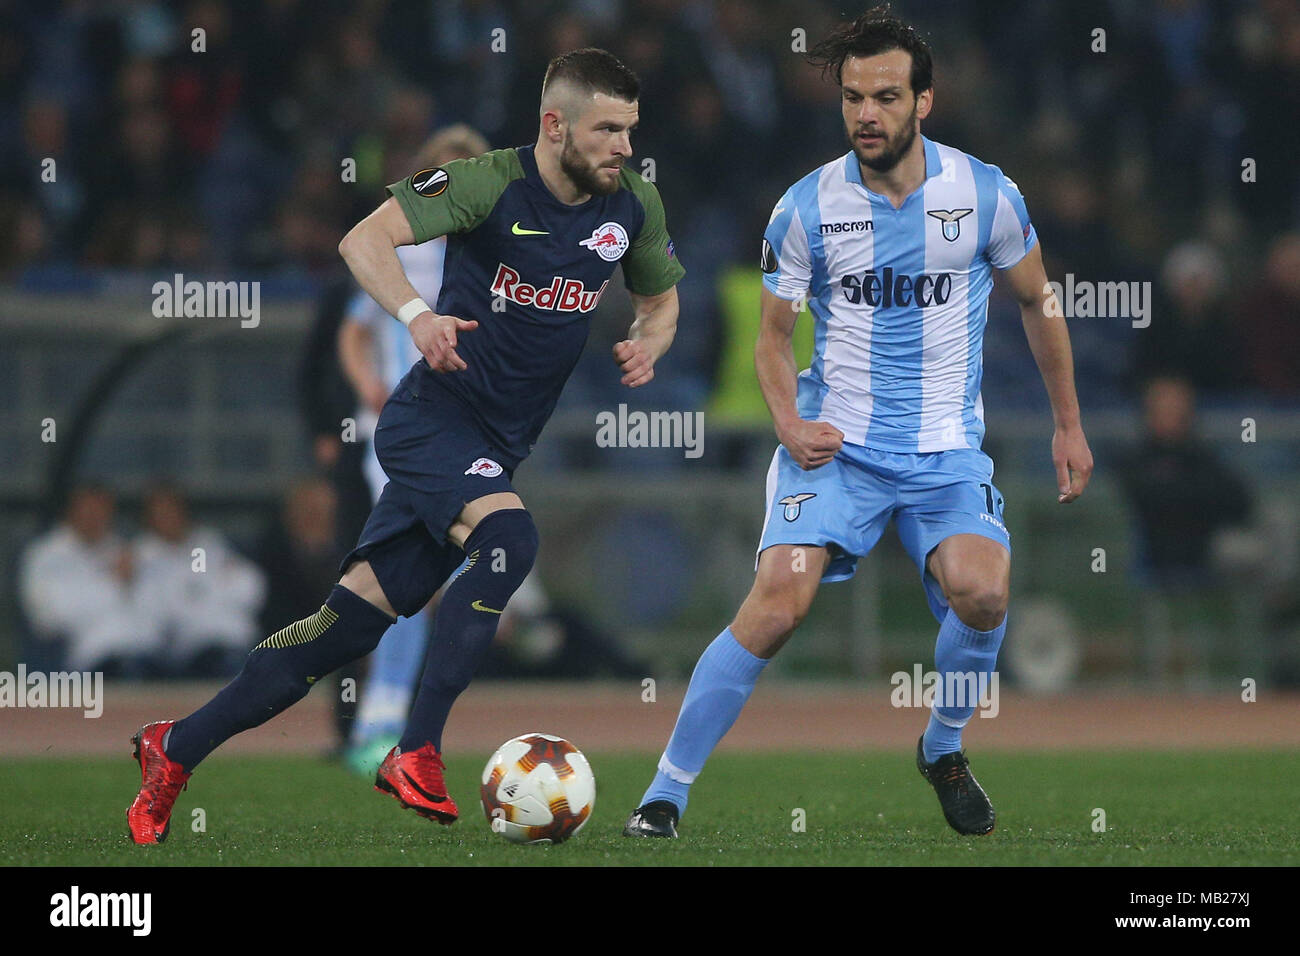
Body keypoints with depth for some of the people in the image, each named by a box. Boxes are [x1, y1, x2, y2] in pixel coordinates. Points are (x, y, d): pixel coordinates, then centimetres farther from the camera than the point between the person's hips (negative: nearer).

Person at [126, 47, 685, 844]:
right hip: (433, 417, -6)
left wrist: (648, 345, -4)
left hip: (497, 450, 6)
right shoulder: (492, 184, -15)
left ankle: (176, 749, 14)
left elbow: (661, 301, 19)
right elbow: (365, 239, -21)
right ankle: (418, 754, -25)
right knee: (509, 537, -33)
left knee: (354, 619, 2)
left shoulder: (633, 206, 2)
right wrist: (416, 313, -39)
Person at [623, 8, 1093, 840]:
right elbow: (773, 335, 7)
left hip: (947, 449, 1)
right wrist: (791, 423, -11)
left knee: (981, 591, -26)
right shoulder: (808, 207, -5)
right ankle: (667, 794, -10)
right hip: (836, 444, -1)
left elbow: (1038, 303, 13)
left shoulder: (985, 194, -4)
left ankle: (944, 749, 5)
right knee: (777, 607, -21)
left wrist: (1069, 424, 16)